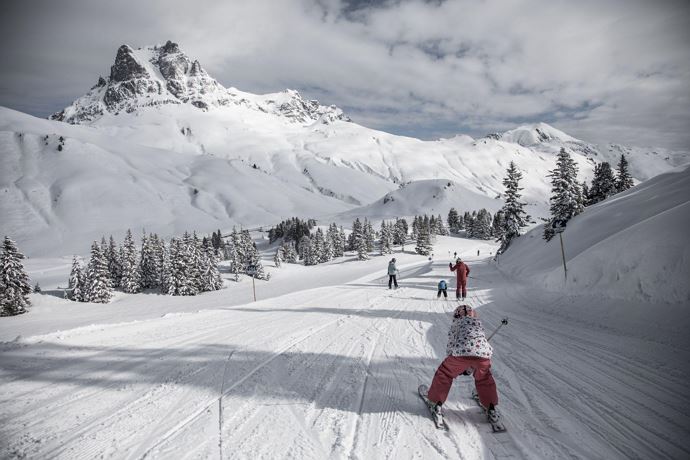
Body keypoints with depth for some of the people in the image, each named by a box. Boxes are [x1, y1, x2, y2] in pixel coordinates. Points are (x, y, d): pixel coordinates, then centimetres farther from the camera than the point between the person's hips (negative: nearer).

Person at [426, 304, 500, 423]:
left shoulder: (456, 323, 26)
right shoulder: (478, 323, 35)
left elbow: (451, 345, 25)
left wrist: (452, 367, 41)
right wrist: (470, 368, 47)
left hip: (462, 352, -3)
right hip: (483, 352, 3)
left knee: (444, 374, 19)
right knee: (484, 379, 30)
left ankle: (437, 403, 24)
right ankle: (491, 409, 31)